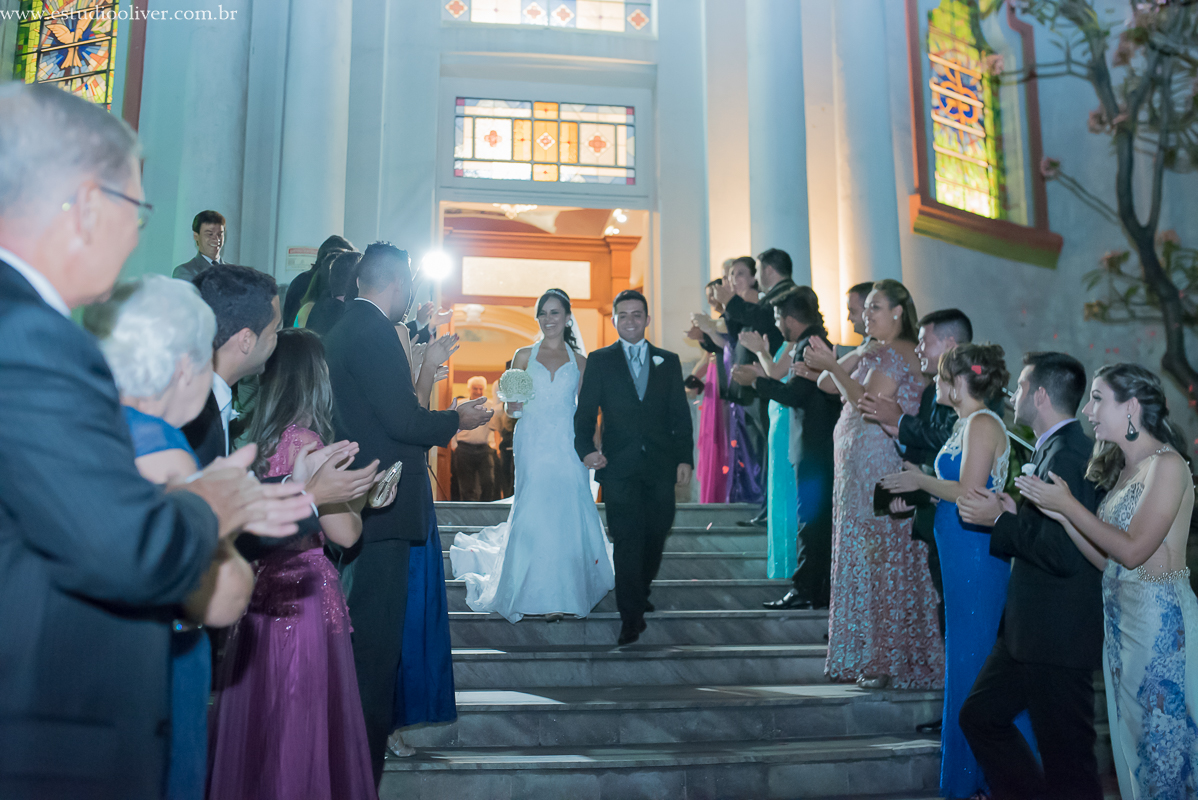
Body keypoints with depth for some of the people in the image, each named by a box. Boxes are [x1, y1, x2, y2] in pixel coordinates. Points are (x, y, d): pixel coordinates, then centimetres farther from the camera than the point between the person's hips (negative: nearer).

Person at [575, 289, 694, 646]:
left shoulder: (668, 361, 11)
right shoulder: (600, 360, 6)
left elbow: (680, 415, 9)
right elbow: (585, 412, 2)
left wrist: (685, 458, 1)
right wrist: (586, 449, -15)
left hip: (661, 466, 3)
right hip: (619, 466, -2)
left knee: (656, 536, 10)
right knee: (628, 540, -5)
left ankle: (640, 593, 33)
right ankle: (631, 616, 2)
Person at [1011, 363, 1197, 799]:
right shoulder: (1123, 470, 13)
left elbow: (1132, 550, -19)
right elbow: (1106, 560, 9)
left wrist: (1068, 504, -13)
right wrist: (1059, 513, -1)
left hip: (1160, 616, -8)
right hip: (1122, 616, 8)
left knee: (1162, 734, 1)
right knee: (1131, 735, 14)